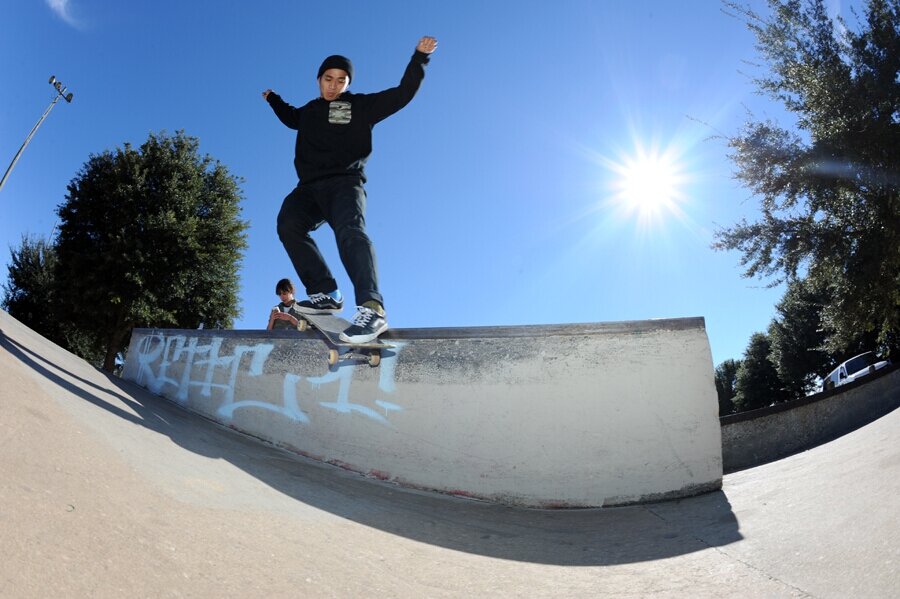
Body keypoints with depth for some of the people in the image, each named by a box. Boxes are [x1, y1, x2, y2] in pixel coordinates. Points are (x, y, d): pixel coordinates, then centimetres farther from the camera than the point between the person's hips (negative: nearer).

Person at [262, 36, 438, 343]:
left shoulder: (361, 106, 14)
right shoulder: (310, 110, 27)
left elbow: (402, 94, 12)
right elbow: (291, 118, 52)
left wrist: (419, 58, 6)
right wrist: (273, 99, 45)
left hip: (345, 183, -5)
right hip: (309, 188, 5)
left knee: (350, 231, -32)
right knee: (288, 224, -24)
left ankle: (372, 307, -49)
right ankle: (326, 293, -24)